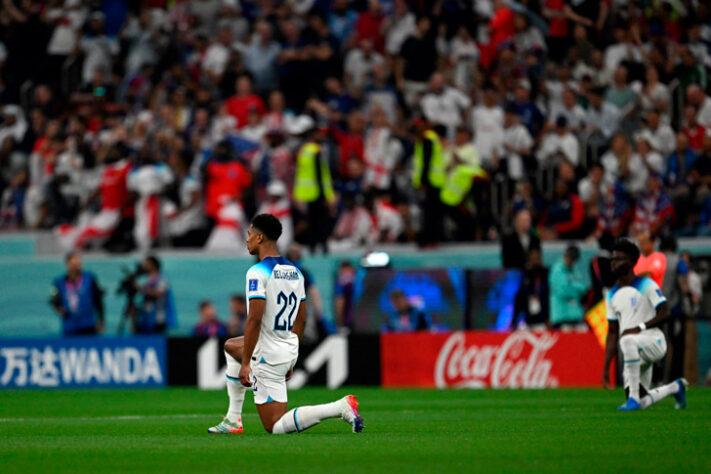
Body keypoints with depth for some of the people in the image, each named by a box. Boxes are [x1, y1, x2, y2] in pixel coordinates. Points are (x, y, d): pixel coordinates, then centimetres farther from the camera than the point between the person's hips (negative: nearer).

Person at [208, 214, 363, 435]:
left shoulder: (257, 273, -17)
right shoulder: (295, 272, 9)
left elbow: (254, 319, -24)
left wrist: (245, 363, -20)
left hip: (268, 358, -9)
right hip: (289, 351, 9)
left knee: (275, 426, -2)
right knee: (230, 346, 31)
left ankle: (340, 408, -18)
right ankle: (233, 420, 26)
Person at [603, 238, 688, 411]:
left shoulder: (646, 285, -3)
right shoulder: (612, 295, 15)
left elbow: (664, 313, -11)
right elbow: (612, 332, 16)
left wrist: (639, 328, -22)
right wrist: (606, 367, 9)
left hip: (653, 340, -7)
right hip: (636, 352, 7)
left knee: (628, 340, -40)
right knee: (642, 403, 1)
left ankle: (634, 398, -34)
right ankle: (675, 387, 32)